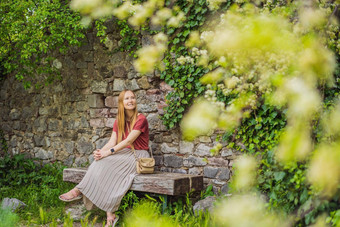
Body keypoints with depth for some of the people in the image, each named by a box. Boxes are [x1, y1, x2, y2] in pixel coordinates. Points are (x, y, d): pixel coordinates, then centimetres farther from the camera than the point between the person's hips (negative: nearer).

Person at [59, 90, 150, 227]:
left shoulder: (141, 119, -8)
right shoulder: (118, 122, 13)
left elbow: (128, 141, -18)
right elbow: (112, 142, 3)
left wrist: (108, 152, -25)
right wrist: (101, 151, -18)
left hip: (139, 156, -5)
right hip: (125, 154, 6)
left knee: (107, 162, -30)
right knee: (102, 161, -26)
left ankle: (79, 191, -20)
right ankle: (110, 215, -32)